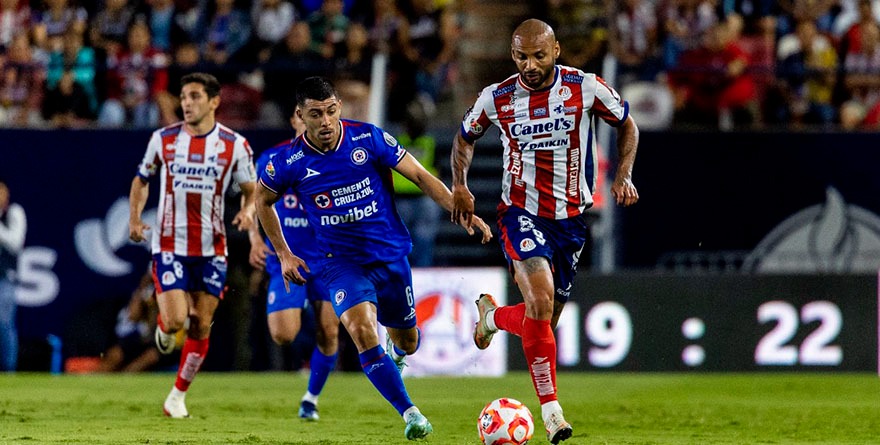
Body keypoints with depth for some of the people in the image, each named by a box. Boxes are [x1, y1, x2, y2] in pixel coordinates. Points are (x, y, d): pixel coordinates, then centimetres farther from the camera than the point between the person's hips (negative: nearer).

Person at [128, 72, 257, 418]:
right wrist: (135, 217, -2)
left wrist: (248, 211, -16)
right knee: (176, 319, -15)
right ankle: (164, 322, 23)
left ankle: (178, 395, 19)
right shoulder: (163, 139, -1)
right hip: (169, 245, -1)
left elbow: (251, 189, 6)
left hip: (211, 249, 1)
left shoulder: (235, 145, -3)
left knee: (201, 326, 3)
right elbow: (142, 179, 13)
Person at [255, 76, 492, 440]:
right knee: (362, 329, -27)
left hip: (391, 255, 2)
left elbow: (419, 176, -4)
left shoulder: (368, 138, -13)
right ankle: (409, 413, -21)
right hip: (342, 261, -2)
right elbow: (263, 198, 9)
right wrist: (283, 254, 7)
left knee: (406, 341, 14)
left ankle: (395, 351, 54)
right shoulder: (290, 162, -12)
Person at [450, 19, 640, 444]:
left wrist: (623, 176, -4)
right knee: (541, 302, -25)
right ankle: (550, 409, -16)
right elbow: (465, 137, 14)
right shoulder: (496, 98, -5)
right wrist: (459, 186, 0)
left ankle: (493, 315, 42)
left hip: (571, 216, 2)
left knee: (544, 317, 7)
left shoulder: (586, 88, -8)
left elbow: (627, 125, 9)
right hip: (521, 212, -2)